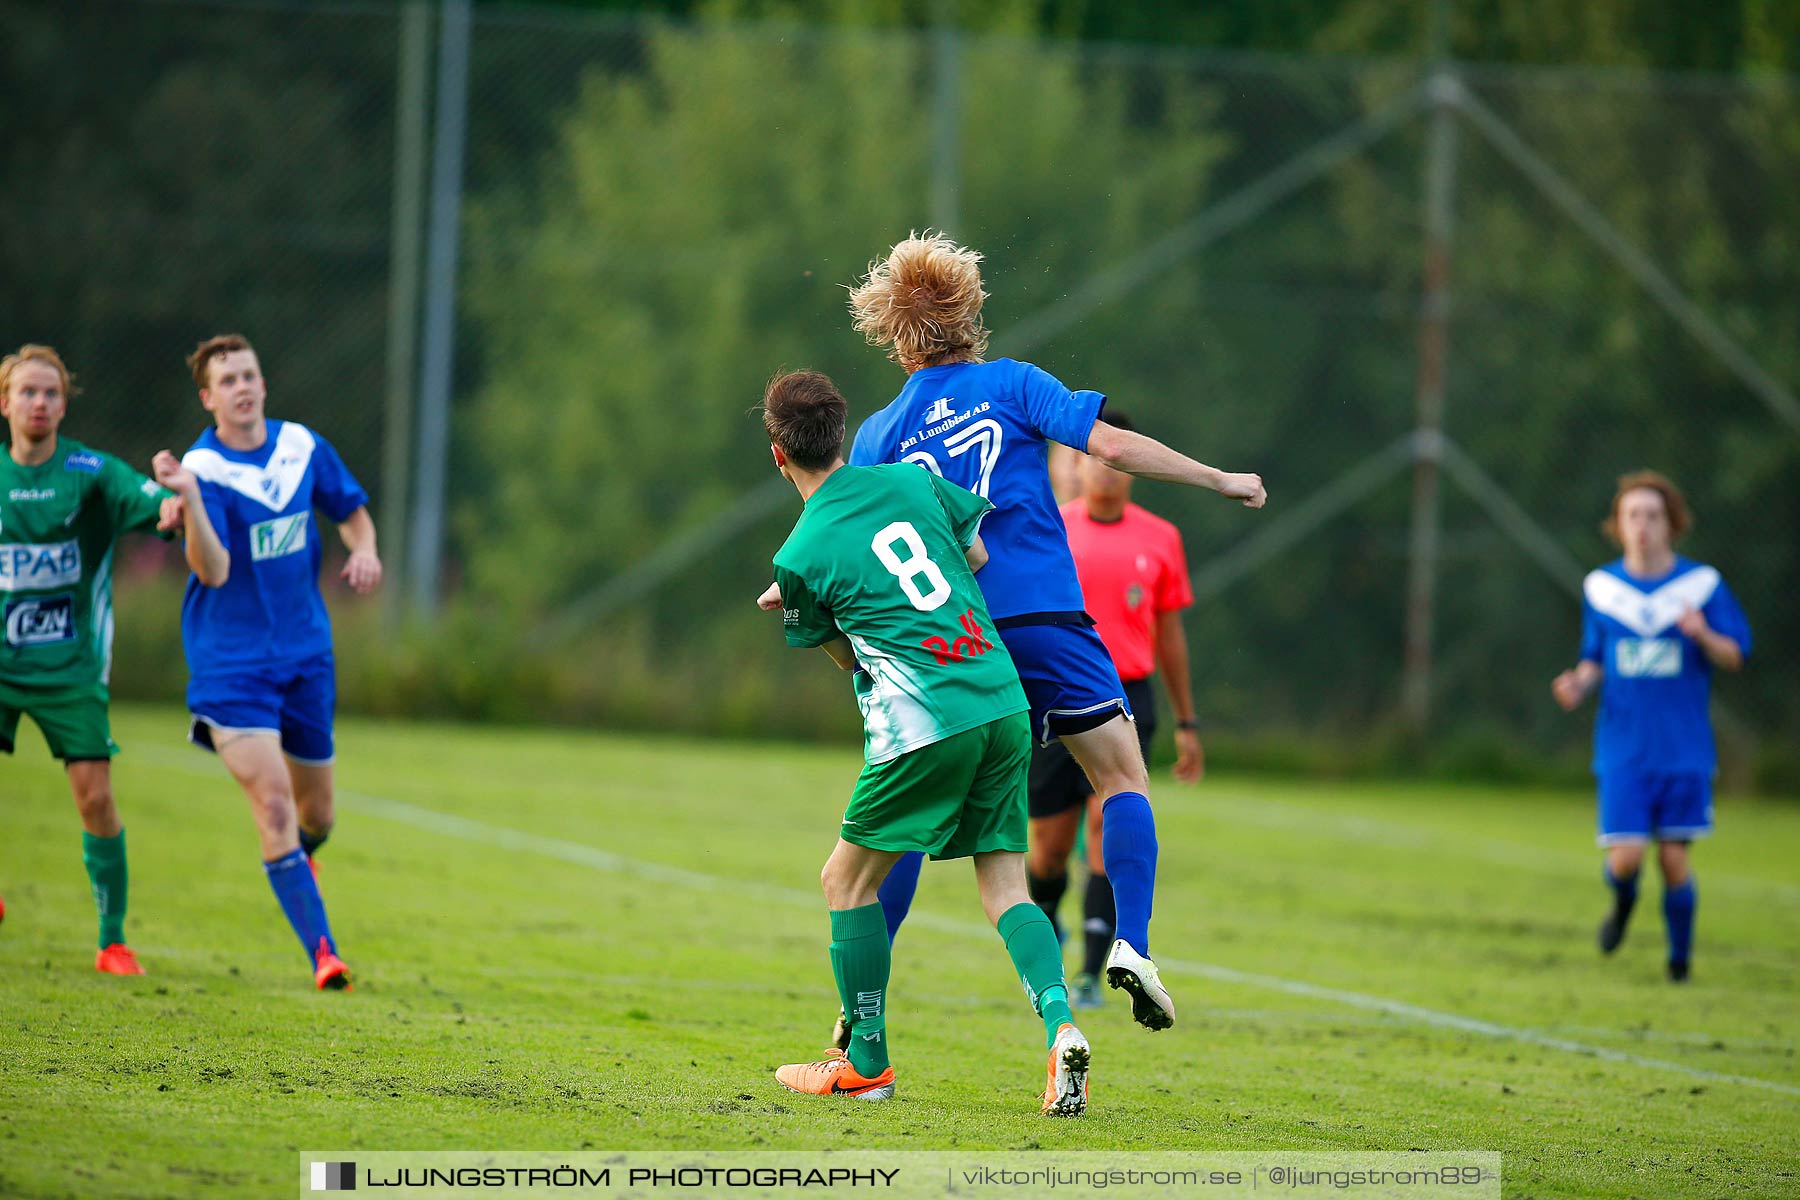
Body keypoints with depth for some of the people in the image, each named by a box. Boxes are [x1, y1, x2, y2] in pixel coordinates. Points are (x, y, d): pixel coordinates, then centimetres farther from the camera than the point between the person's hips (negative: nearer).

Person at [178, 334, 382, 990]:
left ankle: (296, 858, 51)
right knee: (272, 800, -20)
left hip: (306, 655, 5)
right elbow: (214, 571, -25)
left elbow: (352, 510, 20)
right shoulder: (203, 468, -13)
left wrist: (365, 550, -2)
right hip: (231, 660, -5)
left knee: (314, 815, 13)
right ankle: (322, 952, -18)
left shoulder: (302, 446, 2)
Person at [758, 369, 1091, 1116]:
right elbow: (977, 553, 26)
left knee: (846, 880, 11)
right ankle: (1059, 1023, -16)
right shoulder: (910, 481, 10)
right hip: (1003, 705, 5)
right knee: (1005, 887, 7)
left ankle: (866, 1062, 14)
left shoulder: (801, 557, -2)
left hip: (922, 722, -5)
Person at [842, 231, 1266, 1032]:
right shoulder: (1012, 384, 4)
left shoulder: (876, 436, 10)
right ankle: (1131, 944, -10)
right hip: (1045, 618, -2)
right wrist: (1221, 481, 2)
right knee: (1122, 778, 8)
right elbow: (1113, 447, -5)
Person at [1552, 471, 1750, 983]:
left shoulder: (1701, 584, 0)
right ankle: (1623, 902, 25)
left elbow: (1735, 656, 2)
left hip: (1685, 747, -1)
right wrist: (1579, 684, -7)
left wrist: (1703, 636, -19)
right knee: (1625, 857, -11)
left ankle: (1680, 955, 21)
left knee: (1674, 858, -2)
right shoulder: (1601, 587, 6)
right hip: (1623, 749, 1)